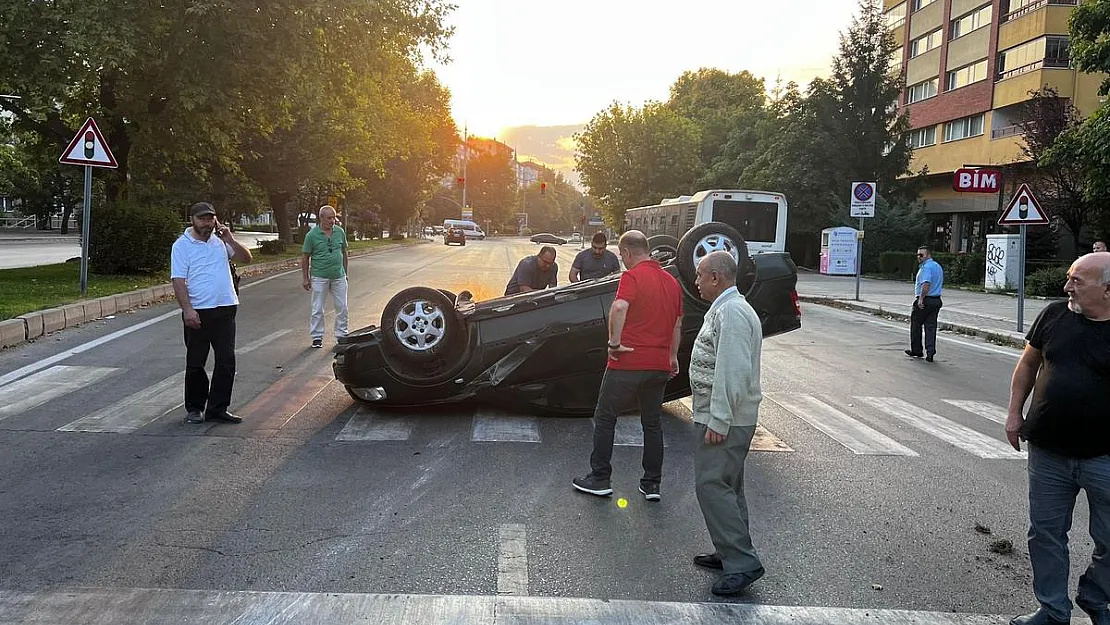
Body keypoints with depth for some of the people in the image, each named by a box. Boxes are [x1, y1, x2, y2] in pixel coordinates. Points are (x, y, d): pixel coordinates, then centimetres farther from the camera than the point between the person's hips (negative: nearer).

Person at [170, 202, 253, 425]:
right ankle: (195, 408, 19)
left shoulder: (221, 241, 11)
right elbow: (178, 280, -10)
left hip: (225, 308, 4)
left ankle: (218, 408, 12)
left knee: (226, 362, 3)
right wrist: (187, 309, -20)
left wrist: (229, 239, -4)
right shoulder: (182, 245, -3)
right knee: (195, 363, 6)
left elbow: (246, 258, 10)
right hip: (198, 312, -4)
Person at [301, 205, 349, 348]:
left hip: (339, 276, 3)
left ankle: (342, 335, 18)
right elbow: (305, 257, -2)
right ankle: (317, 337, 13)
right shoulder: (312, 235, -6)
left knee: (342, 307, 6)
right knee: (317, 309, 3)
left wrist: (345, 273, 12)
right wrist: (306, 278, -3)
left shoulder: (340, 232, 3)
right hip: (319, 277, -3)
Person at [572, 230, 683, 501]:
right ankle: (652, 484, 18)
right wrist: (673, 357, 29)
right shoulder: (672, 281, 11)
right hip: (660, 365, 7)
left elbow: (619, 307, -30)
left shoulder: (633, 276, -11)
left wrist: (614, 341, -20)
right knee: (653, 423, 16)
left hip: (628, 363, -6)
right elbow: (677, 324, 19)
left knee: (605, 418, 8)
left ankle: (600, 479, 12)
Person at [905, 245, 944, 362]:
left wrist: (921, 298, -26)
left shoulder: (926, 267, -16)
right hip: (936, 300, 9)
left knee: (915, 325, 7)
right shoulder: (938, 266, 16)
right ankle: (930, 352, -1)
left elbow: (926, 284, -28)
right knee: (931, 327, 6)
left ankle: (916, 350, 15)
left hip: (924, 301, -9)